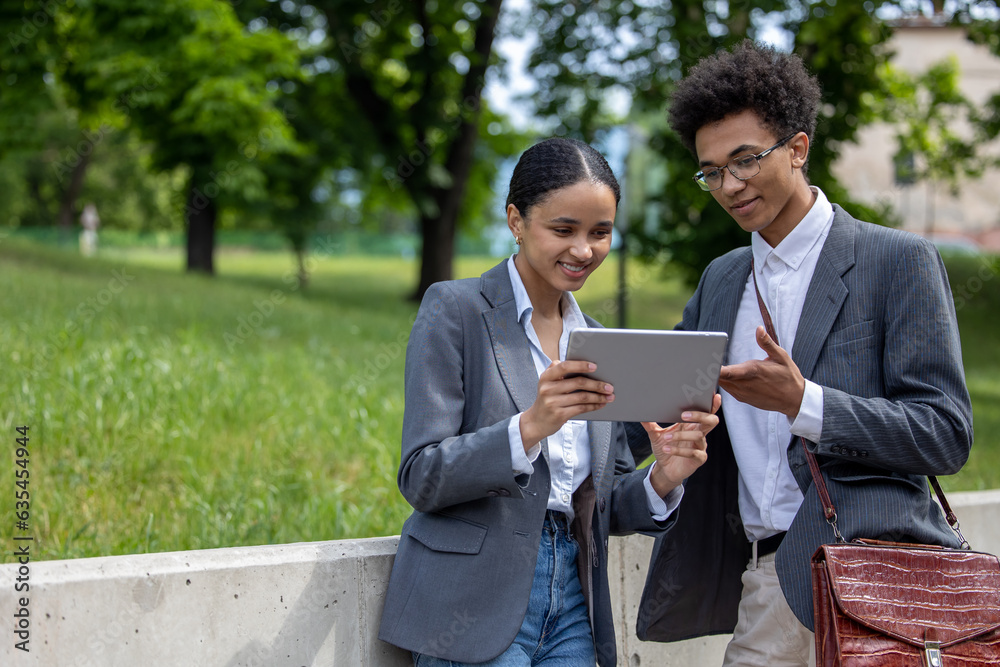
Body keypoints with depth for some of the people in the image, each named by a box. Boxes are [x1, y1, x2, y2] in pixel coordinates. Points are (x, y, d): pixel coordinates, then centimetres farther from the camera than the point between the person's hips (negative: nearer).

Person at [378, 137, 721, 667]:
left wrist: (662, 479, -7)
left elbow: (605, 507, 14)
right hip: (478, 608, -5)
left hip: (572, 605, 5)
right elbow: (420, 478, -11)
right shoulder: (455, 310, -4)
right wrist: (530, 428, -25)